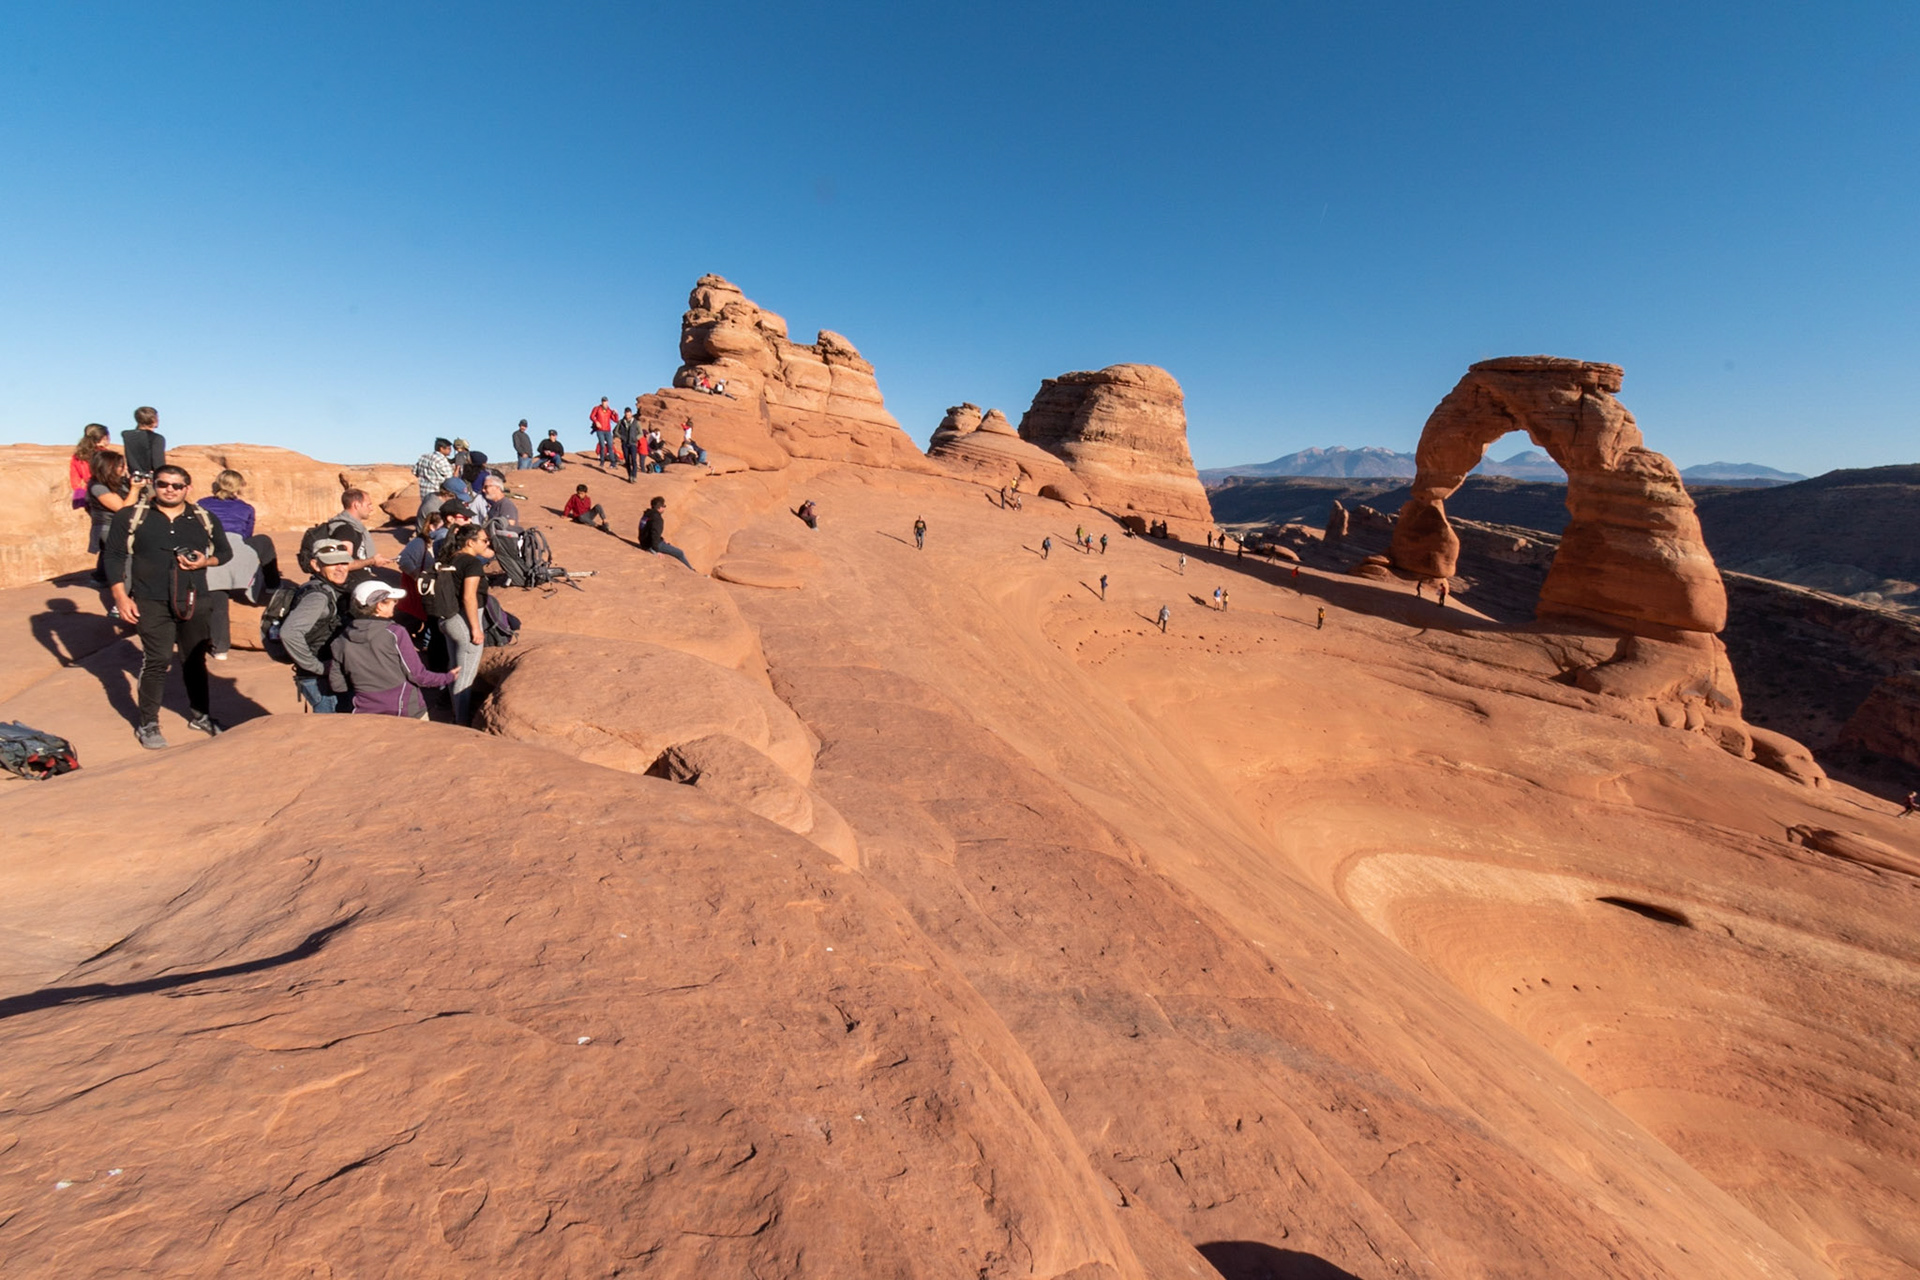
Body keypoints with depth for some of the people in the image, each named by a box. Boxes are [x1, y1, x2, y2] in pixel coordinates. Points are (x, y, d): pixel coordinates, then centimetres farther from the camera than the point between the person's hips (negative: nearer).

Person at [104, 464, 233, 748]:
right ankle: (148, 724, 7)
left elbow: (225, 552, 15)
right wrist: (121, 596, -6)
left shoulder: (205, 519, 6)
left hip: (193, 601, 3)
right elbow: (114, 556, 0)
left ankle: (201, 715, 25)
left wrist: (206, 561, -7)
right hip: (151, 602, -2)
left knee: (195, 659, 12)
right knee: (157, 660, -5)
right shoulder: (130, 516, -1)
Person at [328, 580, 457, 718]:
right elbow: (417, 675, -11)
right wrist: (448, 677, 3)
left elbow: (336, 683, 5)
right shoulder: (395, 633, -13)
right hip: (406, 712, -4)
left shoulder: (339, 642, 0)